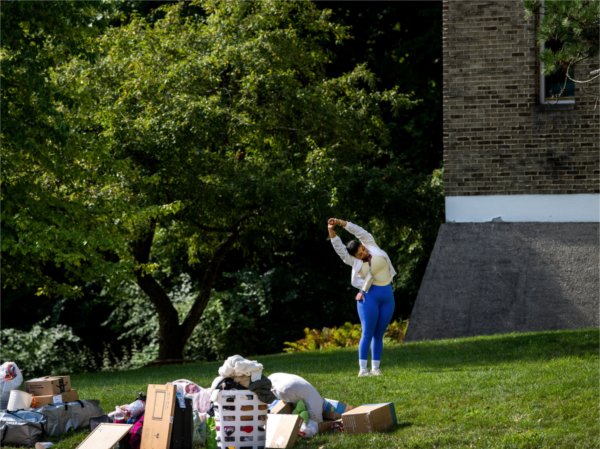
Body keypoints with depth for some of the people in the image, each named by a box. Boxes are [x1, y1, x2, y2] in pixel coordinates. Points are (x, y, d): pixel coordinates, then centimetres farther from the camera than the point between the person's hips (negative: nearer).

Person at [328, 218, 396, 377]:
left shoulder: (371, 246, 6)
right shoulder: (354, 261, 1)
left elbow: (360, 232, 1)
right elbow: (339, 247, -5)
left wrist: (341, 222, -2)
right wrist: (331, 230, -16)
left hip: (387, 295, 4)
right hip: (370, 295, -4)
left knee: (379, 334, 4)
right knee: (368, 333, -8)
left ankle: (375, 368, 6)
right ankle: (362, 369, -9)